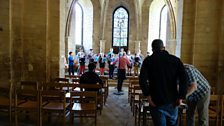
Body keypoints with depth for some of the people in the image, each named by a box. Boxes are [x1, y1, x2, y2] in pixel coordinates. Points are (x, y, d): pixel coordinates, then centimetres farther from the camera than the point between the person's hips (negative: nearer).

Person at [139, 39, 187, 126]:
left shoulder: (148, 60, -4)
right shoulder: (175, 60, 2)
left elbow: (142, 80, -16)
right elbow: (183, 79, -9)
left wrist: (148, 95, -9)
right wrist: (181, 97, -5)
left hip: (156, 101, -2)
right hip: (172, 101, 3)